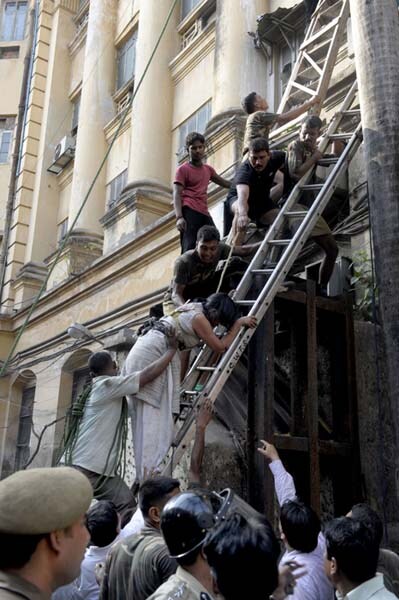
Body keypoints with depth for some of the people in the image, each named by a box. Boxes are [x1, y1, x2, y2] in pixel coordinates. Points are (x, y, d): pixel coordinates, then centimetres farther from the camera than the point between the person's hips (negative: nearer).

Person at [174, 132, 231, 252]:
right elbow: (177, 195, -6)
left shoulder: (208, 169, 22)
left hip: (204, 213, 7)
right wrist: (179, 217, -20)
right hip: (189, 212, -7)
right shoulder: (183, 169, 3)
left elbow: (223, 182, 37)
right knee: (189, 248, -19)